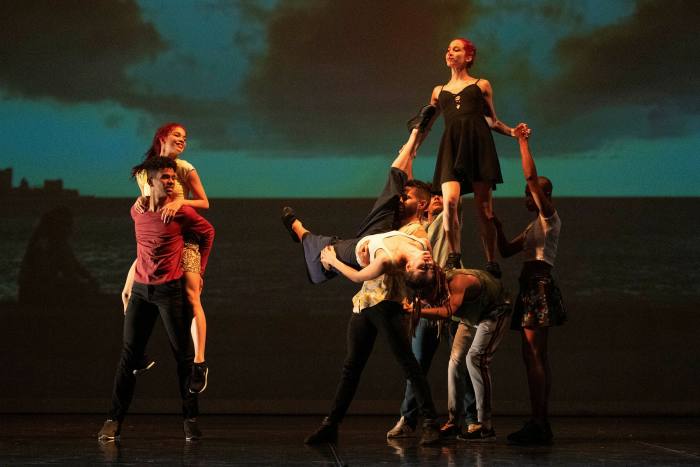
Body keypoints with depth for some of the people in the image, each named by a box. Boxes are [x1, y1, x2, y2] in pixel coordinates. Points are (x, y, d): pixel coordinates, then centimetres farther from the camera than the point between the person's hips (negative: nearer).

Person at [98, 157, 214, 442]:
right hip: (141, 289, 3)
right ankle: (114, 420, 3)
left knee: (183, 354, 0)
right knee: (129, 354, 1)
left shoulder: (181, 212, -7)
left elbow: (207, 233, 9)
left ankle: (190, 419, 7)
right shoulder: (136, 212, 4)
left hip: (170, 290, -3)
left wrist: (199, 269, 10)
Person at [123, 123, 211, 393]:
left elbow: (205, 203, -6)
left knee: (191, 298, -13)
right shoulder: (143, 171, 6)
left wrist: (180, 201, -25)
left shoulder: (185, 169, -5)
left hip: (183, 238, -5)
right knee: (129, 294, 0)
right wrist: (139, 203, -8)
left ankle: (199, 364, -7)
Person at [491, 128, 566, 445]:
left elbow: (531, 176, -15)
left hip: (539, 285, -10)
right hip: (531, 287, 10)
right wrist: (497, 226, 14)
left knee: (533, 355, -15)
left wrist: (523, 142, -9)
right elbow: (506, 251, 26)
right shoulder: (535, 226, 24)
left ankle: (538, 426, -20)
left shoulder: (549, 217, -3)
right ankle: (541, 425, 9)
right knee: (537, 357, 8)